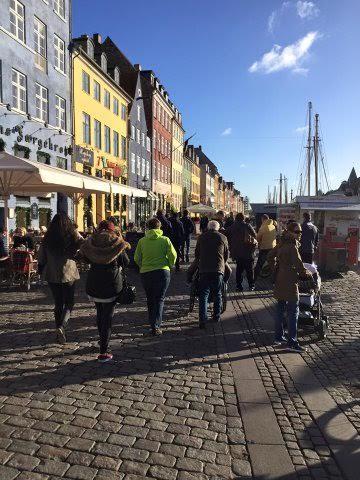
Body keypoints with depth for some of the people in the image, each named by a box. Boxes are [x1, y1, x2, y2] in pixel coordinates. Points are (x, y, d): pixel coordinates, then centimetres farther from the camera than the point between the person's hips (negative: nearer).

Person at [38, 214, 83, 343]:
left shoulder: (47, 239, -1)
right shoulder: (72, 236, -9)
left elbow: (41, 258, 4)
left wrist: (42, 272, 18)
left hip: (52, 275, 3)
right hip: (69, 274, -3)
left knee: (58, 303, 16)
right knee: (69, 303, 10)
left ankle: (59, 331, 22)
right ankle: (62, 326, -13)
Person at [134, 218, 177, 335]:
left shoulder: (142, 241, 1)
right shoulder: (165, 240, -3)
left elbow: (137, 258, 2)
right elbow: (173, 255, -6)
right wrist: (170, 266, 12)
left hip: (145, 273, 2)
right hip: (162, 272, -2)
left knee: (150, 300, 16)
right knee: (159, 299, 3)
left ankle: (153, 323, 23)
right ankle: (156, 326, -8)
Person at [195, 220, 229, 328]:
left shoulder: (201, 237, 6)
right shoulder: (223, 238, 4)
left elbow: (196, 254, 13)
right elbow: (226, 255, 10)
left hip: (204, 270, 0)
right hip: (218, 270, 0)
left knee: (203, 295, 1)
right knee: (217, 295, 14)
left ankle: (203, 320, -6)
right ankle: (217, 316, 23)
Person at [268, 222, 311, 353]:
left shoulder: (282, 243, 9)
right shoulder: (292, 246, -17)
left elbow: (270, 256, 19)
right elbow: (298, 265, -20)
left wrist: (275, 270, 19)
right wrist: (307, 273, -2)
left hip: (280, 282, 9)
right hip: (290, 283, -9)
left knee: (281, 309, 15)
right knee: (293, 312, -2)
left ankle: (279, 337, 24)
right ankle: (292, 342, 3)